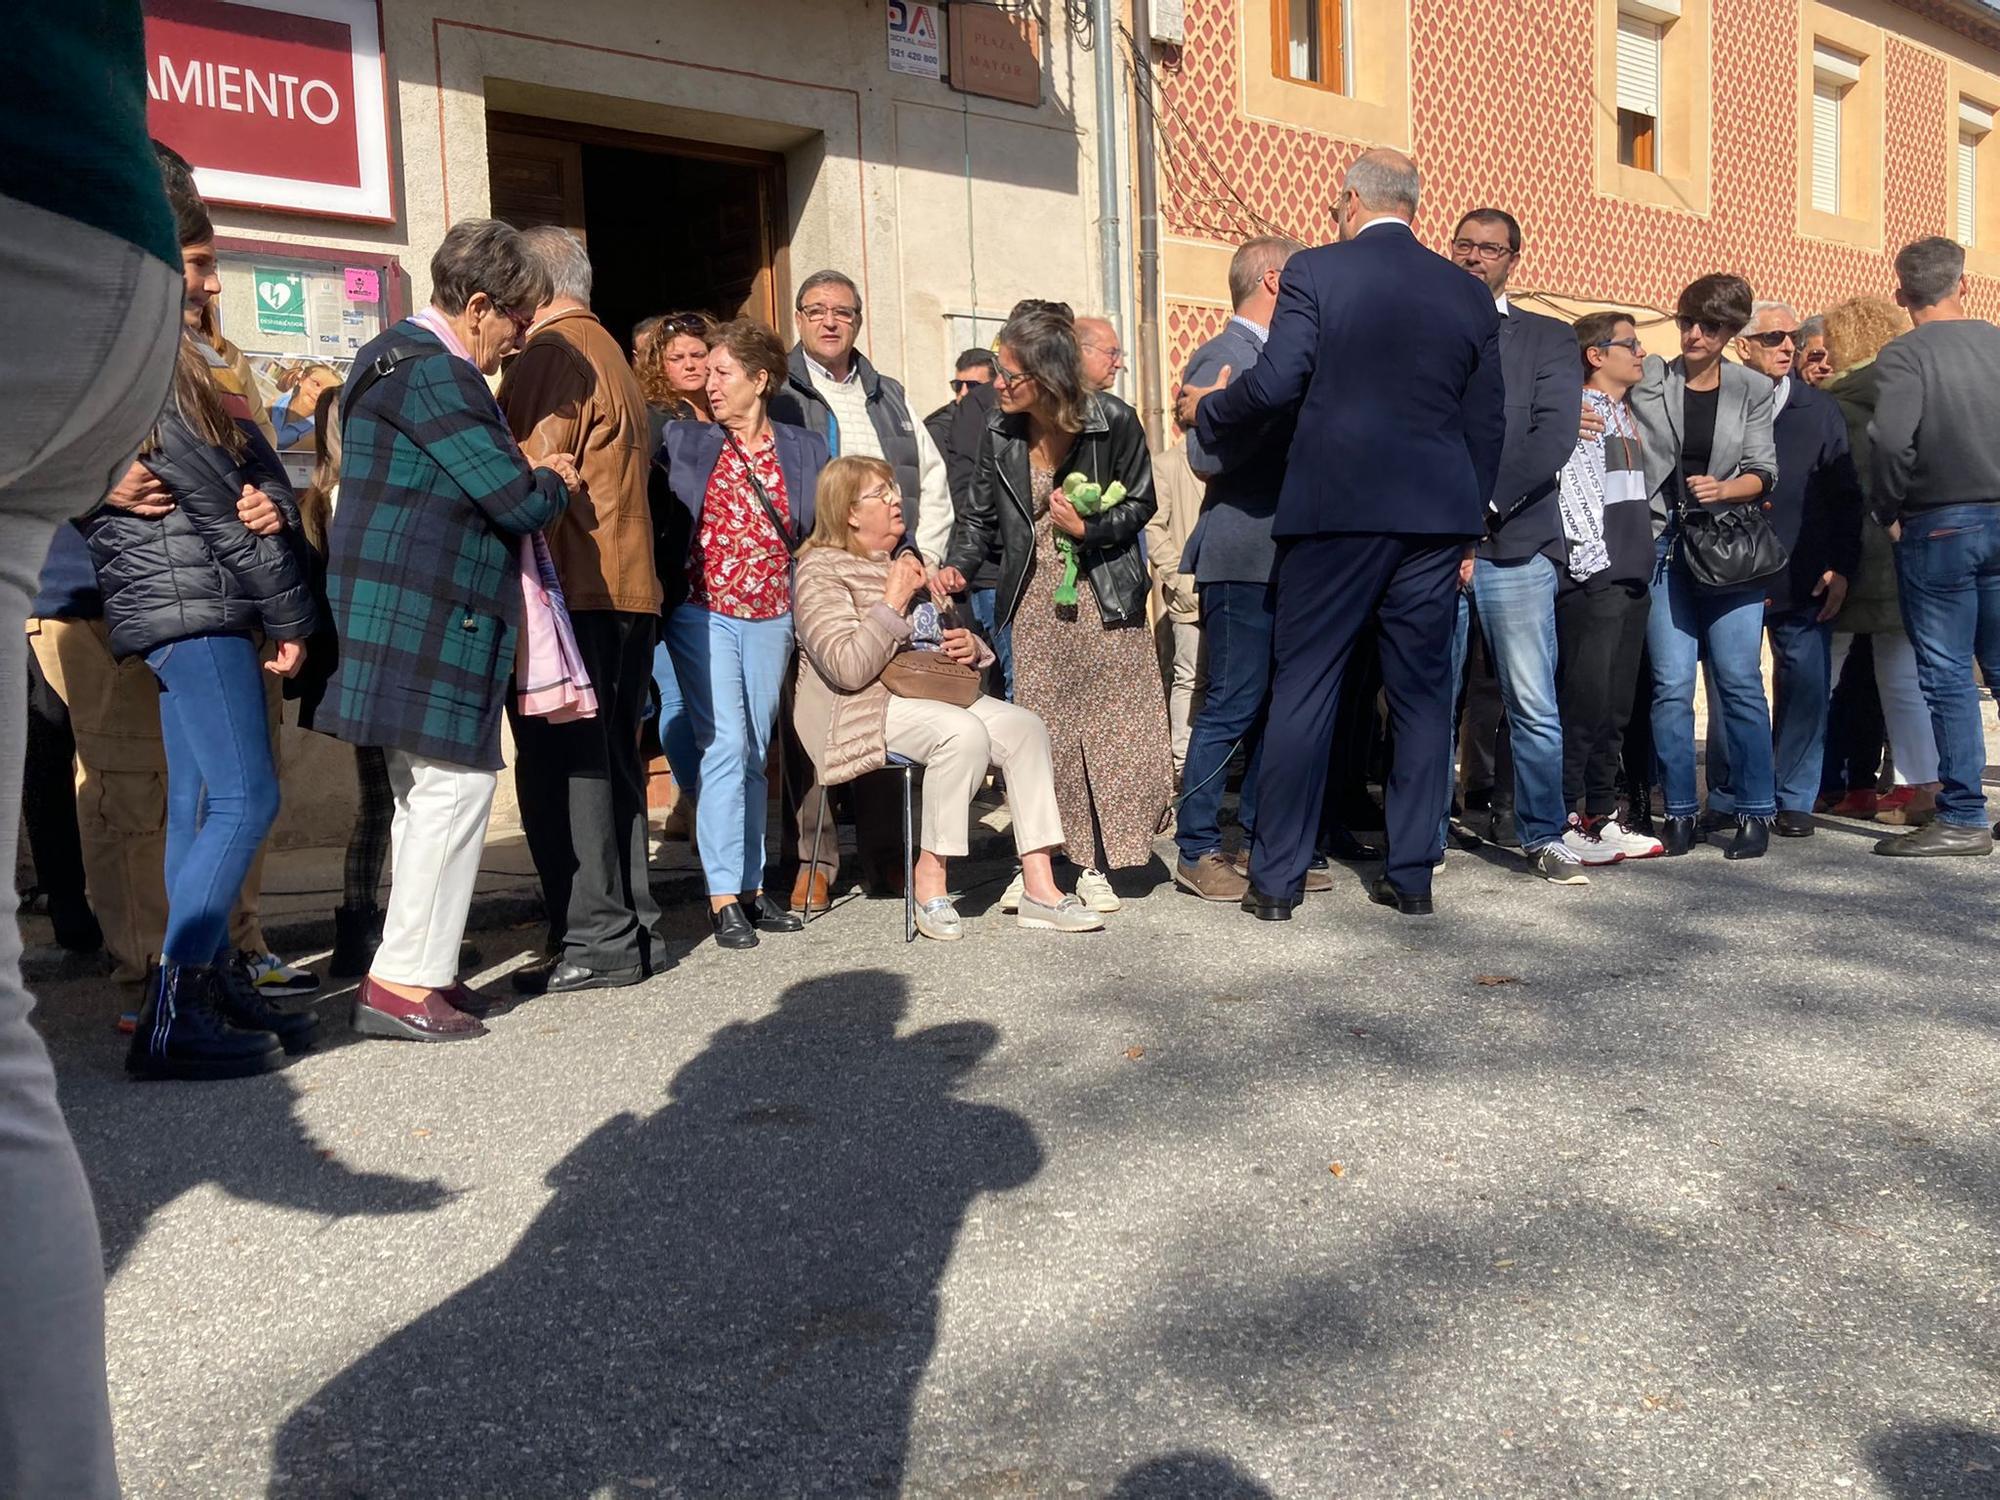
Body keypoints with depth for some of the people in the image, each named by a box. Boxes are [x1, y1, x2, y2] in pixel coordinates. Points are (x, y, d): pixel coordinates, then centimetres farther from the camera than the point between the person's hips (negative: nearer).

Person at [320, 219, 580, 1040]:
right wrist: (553, 482, 2)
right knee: (455, 786, -7)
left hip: (404, 607, 11)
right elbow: (516, 501, -18)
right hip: (428, 613, -11)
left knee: (424, 789, 15)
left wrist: (527, 474, 9)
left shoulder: (398, 356, 18)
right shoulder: (434, 372, -16)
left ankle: (415, 967, 23)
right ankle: (405, 983, -2)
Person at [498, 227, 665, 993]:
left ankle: (596, 940, -4)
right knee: (611, 761, 13)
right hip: (628, 587, 10)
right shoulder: (613, 357, 23)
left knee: (561, 767, -6)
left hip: (571, 590, -10)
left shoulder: (554, 355, -8)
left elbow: (533, 478, -16)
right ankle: (630, 926, 18)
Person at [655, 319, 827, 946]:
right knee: (725, 745, -11)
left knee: (754, 753, 9)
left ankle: (751, 887, 17)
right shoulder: (683, 441, 4)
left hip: (771, 617, 3)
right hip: (702, 613, -2)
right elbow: (648, 512, 2)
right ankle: (723, 896, -6)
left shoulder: (804, 449, 8)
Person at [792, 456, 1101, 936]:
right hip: (868, 708, -8)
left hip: (931, 693, 8)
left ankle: (1039, 887, -17)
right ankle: (930, 879, -21)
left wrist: (971, 645, 8)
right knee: (965, 732, -33)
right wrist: (893, 601, -15)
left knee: (1024, 726, -15)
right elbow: (849, 668, -20)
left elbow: (940, 641, 32)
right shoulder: (821, 571, -5)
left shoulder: (907, 562, 21)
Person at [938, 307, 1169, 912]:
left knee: (1107, 729, 0)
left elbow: (1140, 504, -1)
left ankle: (1096, 865, 11)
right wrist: (958, 565, -12)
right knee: (1038, 732, 2)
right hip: (1034, 600, 2)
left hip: (1103, 596, -2)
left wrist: (1088, 529, -18)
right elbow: (982, 516, 6)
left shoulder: (1114, 420, -10)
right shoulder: (1002, 434, 0)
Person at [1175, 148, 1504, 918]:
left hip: (1335, 512, -3)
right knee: (1423, 694, 10)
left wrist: (1204, 408, 9)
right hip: (1437, 517, 4)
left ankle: (1276, 879, 5)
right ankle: (1413, 873, 15)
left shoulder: (1316, 271, -1)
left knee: (1302, 690, 2)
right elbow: (1488, 425, 12)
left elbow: (1275, 384, -11)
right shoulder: (1469, 293, 12)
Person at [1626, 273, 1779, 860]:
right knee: (1671, 684, -2)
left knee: (1739, 680, -4)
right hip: (1663, 546, 0)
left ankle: (1755, 811, 5)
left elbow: (1763, 474, 7)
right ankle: (1679, 811, 7)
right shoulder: (1648, 377, 6)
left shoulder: (1752, 389, 9)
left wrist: (1723, 489, -12)